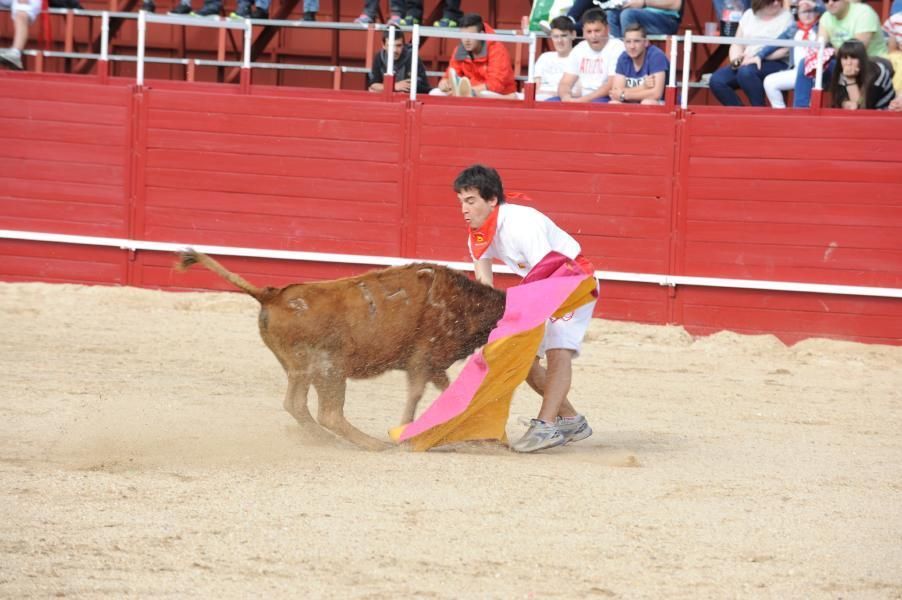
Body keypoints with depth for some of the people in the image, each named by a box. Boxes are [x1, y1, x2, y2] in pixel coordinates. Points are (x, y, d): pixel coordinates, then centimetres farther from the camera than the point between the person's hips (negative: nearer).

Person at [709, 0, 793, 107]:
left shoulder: (786, 17, 2)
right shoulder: (749, 15, 16)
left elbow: (786, 50, -9)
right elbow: (737, 45, 14)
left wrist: (760, 57, -18)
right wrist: (736, 60, -8)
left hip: (774, 64, -5)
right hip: (746, 63, 5)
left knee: (746, 72, -37)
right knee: (717, 80, -19)